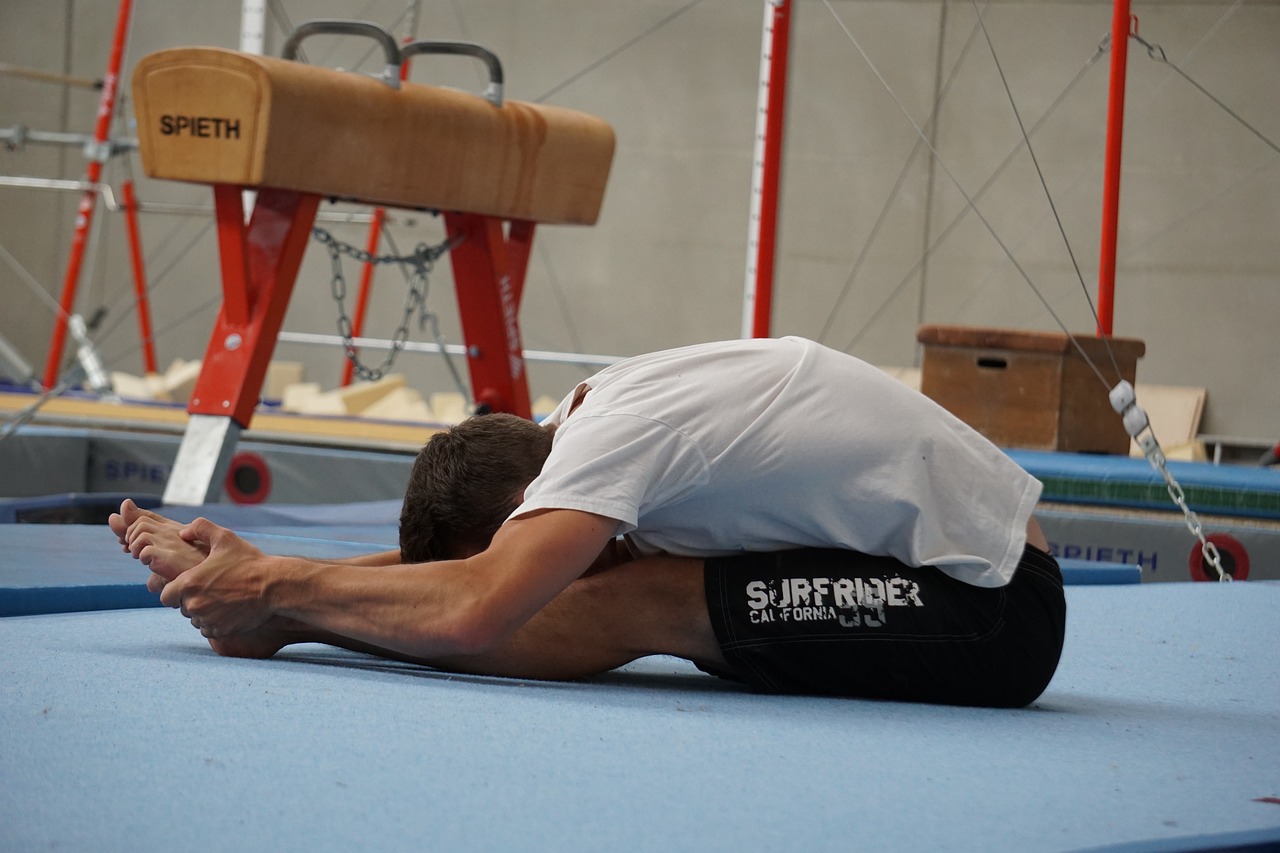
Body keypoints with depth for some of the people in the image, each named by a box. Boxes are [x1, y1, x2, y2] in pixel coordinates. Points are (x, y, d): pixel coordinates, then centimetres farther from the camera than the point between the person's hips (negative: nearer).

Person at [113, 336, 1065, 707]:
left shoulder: (615, 436, -23)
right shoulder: (599, 411, 6)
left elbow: (471, 613, -33)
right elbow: (468, 559, 11)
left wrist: (272, 587, -21)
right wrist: (262, 573, 0)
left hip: (993, 610, -10)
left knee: (634, 607, -20)